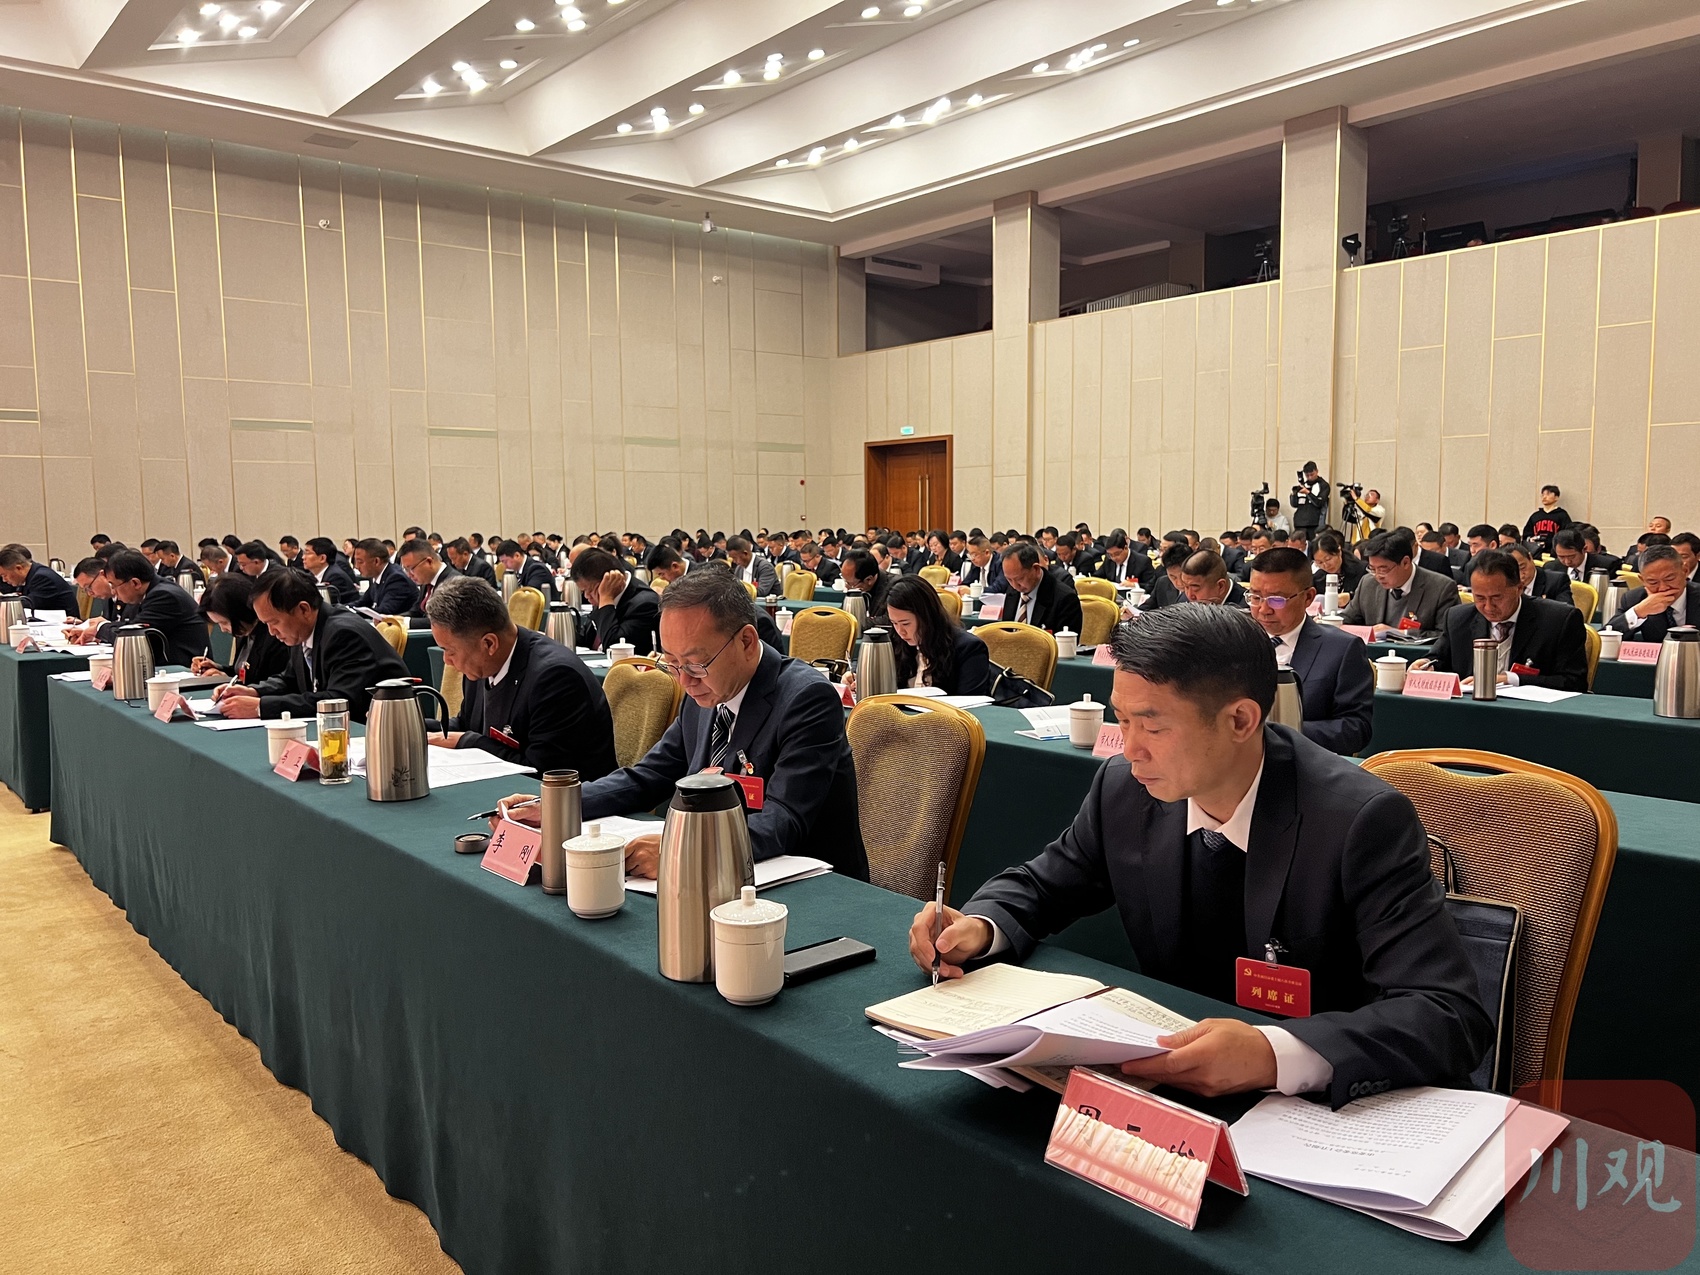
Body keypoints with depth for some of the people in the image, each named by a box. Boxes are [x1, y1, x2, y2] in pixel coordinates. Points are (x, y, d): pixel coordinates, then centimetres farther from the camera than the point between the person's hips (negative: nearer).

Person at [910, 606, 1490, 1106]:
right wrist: (981, 925, -14)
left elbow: (1452, 1014, -27)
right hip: (1173, 1071, 3)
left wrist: (1274, 1054, -44)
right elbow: (1039, 885, 9)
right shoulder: (1123, 788, -7)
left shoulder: (1362, 820, -21)